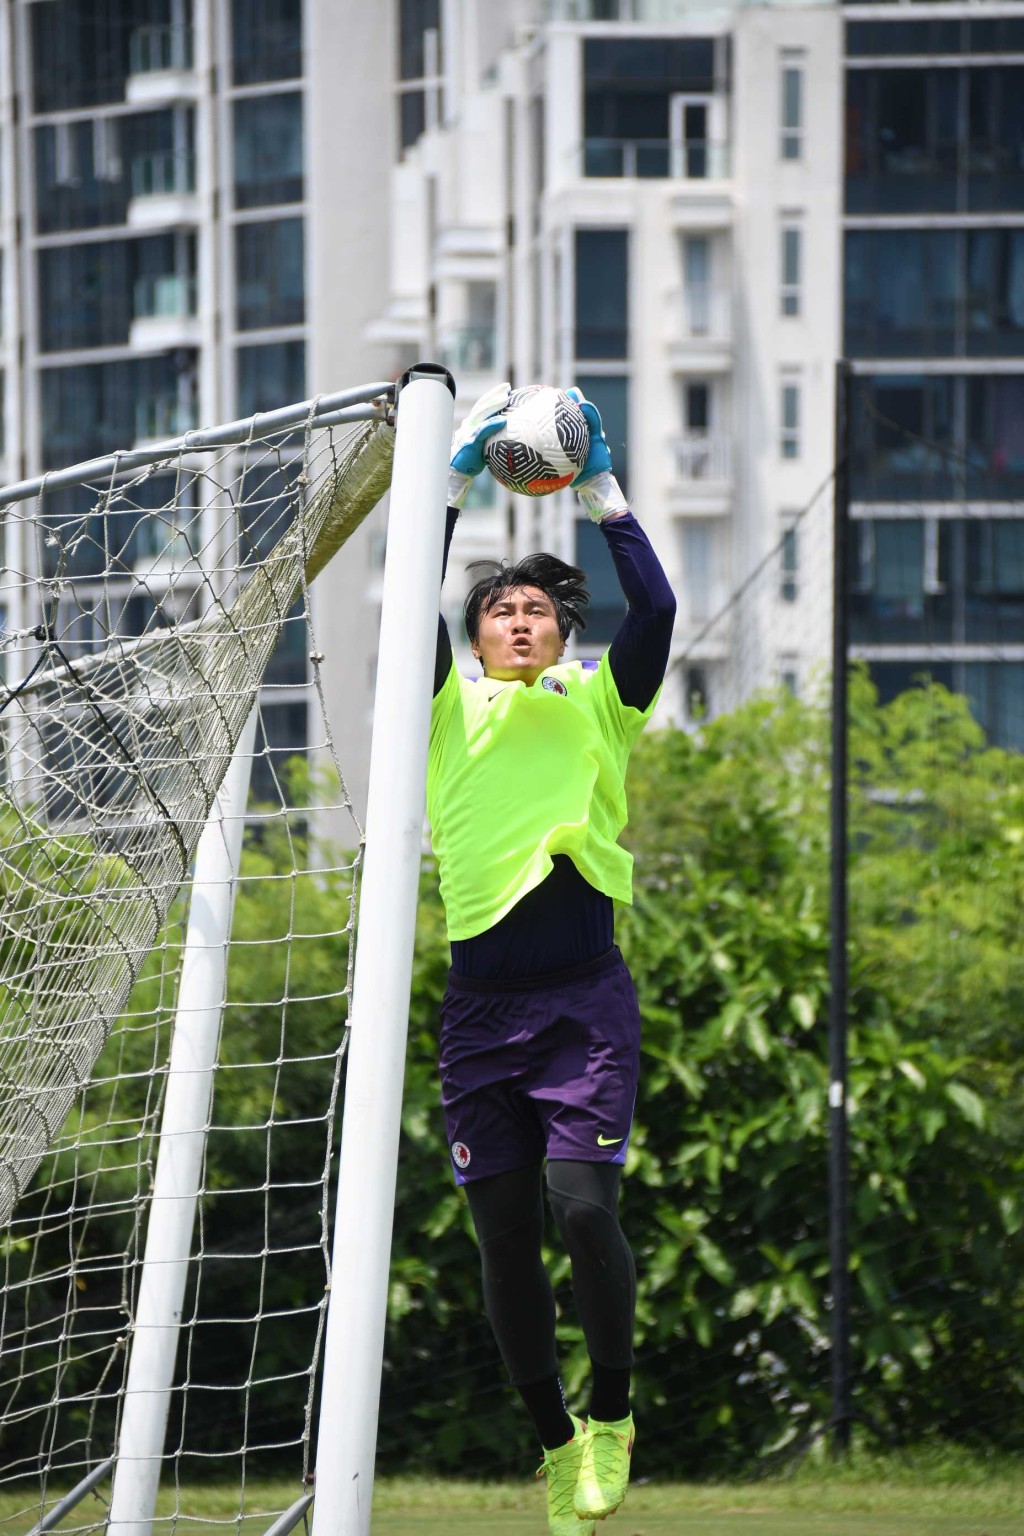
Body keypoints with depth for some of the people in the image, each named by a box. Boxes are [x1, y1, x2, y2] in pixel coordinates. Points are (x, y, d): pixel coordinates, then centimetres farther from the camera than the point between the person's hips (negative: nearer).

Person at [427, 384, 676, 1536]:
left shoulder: (598, 705, 10)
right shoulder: (451, 710, 12)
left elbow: (654, 609, -4)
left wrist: (600, 488, -4)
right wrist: (454, 481, -5)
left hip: (585, 1001, -2)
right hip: (480, 1004, 2)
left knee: (582, 1206, -16)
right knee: (504, 1237, 3)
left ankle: (611, 1415, 5)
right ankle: (555, 1442, 19)